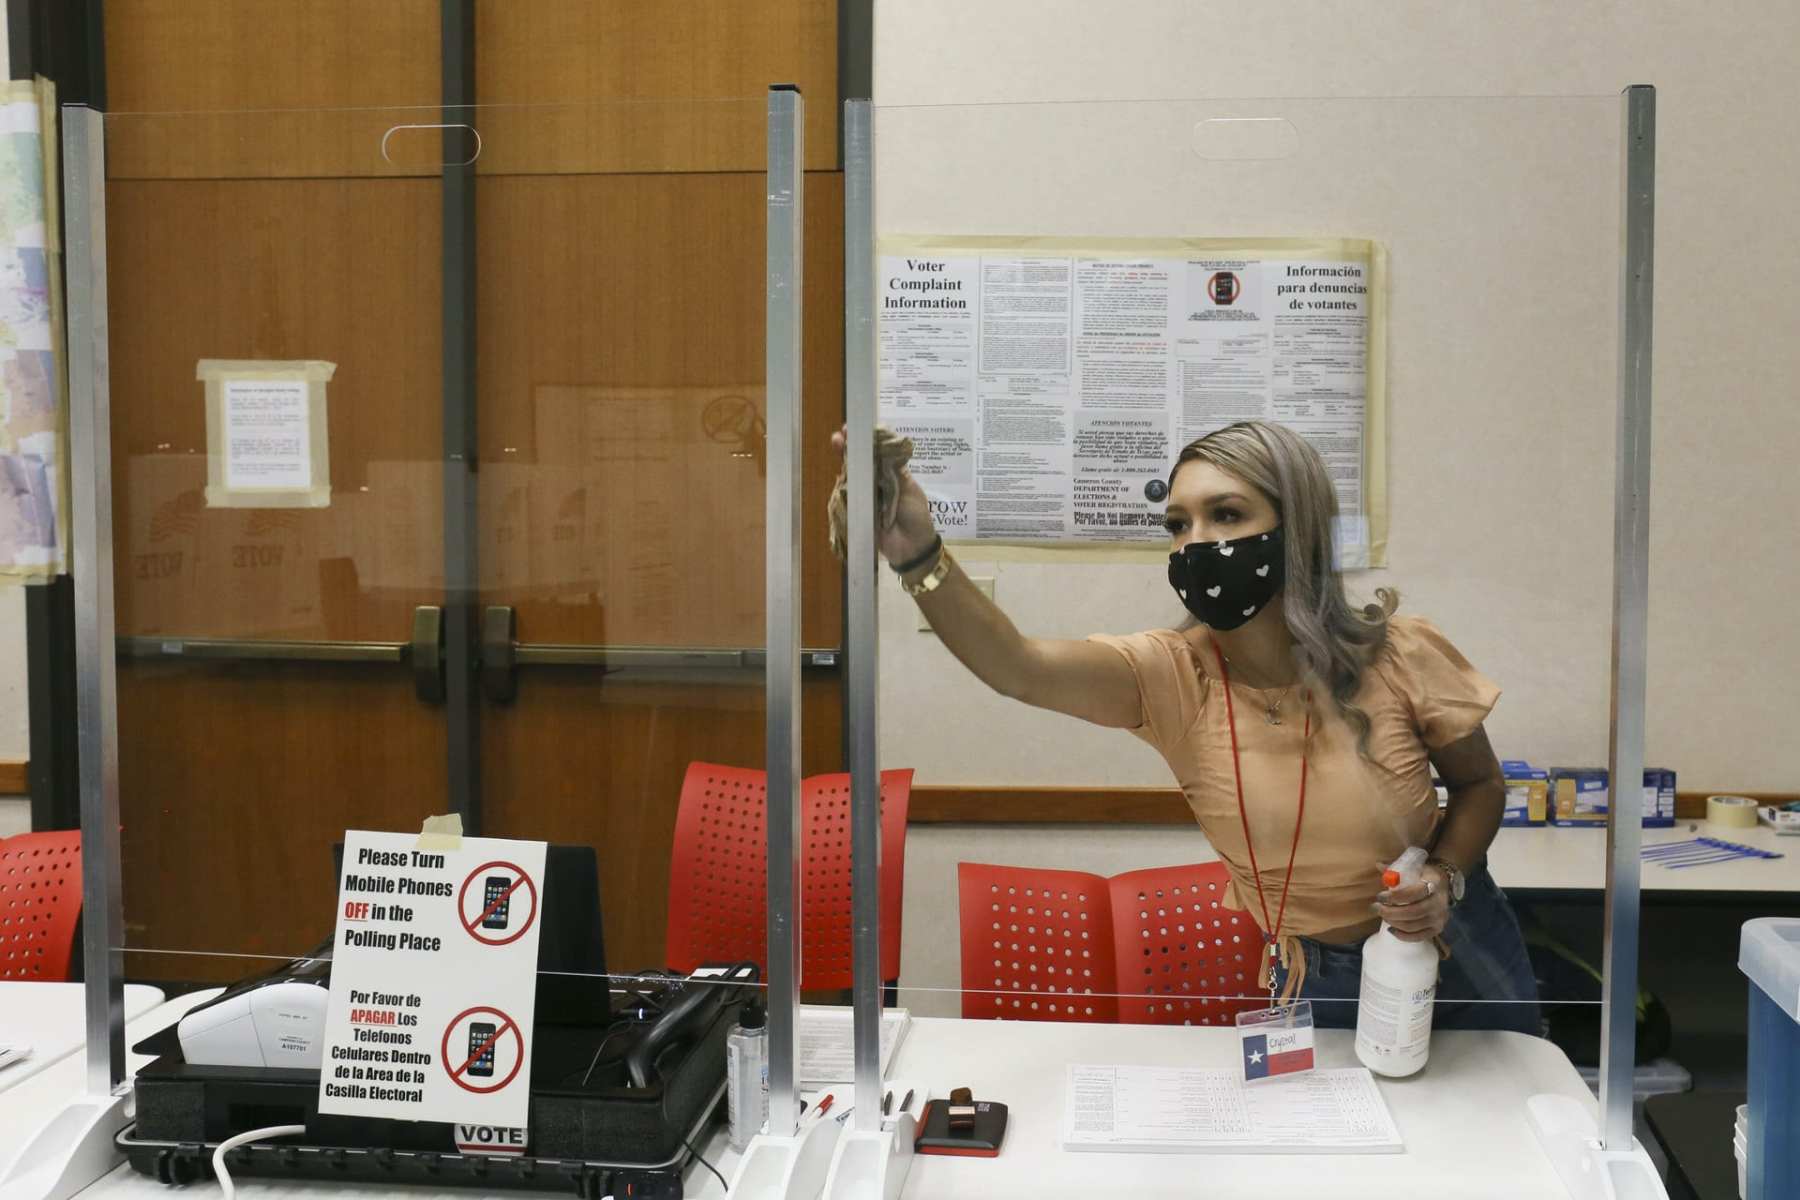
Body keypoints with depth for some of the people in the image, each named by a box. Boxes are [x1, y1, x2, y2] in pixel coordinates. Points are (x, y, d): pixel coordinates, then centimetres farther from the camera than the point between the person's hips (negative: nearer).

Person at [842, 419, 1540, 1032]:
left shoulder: (1399, 657, -20)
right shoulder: (1176, 676, -20)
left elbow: (1479, 784, -1)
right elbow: (1015, 668, -39)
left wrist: (1447, 876, -21)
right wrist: (917, 555, -55)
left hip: (1453, 957, 0)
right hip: (1306, 983, 0)